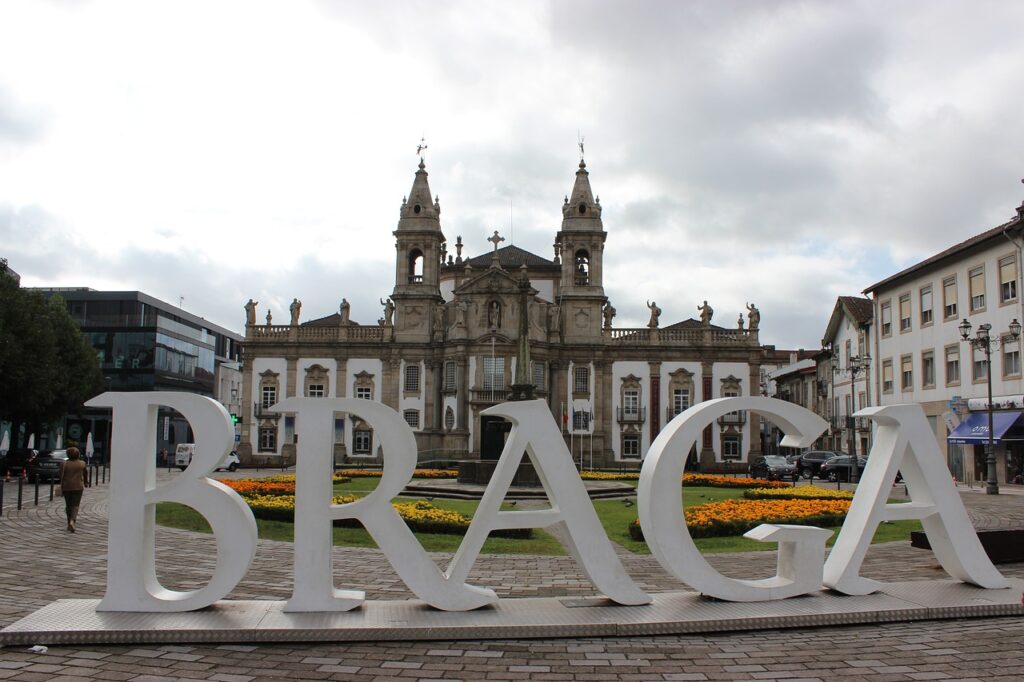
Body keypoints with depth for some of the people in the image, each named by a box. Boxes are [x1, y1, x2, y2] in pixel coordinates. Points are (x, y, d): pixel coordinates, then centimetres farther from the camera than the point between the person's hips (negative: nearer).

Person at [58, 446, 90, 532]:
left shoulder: (64, 464, -4)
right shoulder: (82, 464, -2)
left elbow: (62, 476, -4)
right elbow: (85, 474, 10)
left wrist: (61, 488, 3)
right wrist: (86, 483, 26)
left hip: (66, 487, 1)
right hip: (78, 487, -1)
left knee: (68, 505, 13)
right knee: (75, 505, -1)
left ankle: (69, 523, 18)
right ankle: (72, 521, -23)